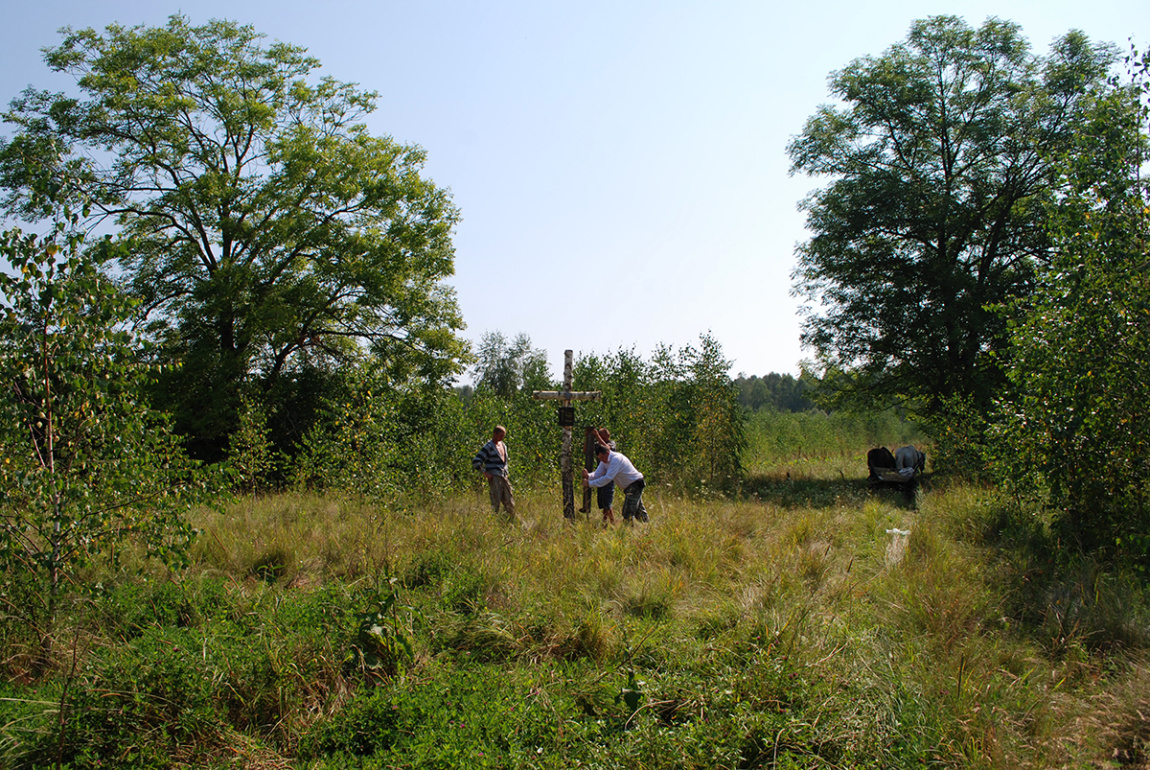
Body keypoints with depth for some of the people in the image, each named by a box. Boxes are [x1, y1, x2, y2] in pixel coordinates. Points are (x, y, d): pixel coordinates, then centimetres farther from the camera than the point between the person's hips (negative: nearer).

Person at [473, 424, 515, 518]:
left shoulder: (503, 445, 17)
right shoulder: (488, 447, -6)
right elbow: (475, 462, -11)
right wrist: (485, 473, -14)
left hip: (504, 478, 7)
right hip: (494, 478, -7)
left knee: (509, 503, 6)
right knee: (496, 503, -9)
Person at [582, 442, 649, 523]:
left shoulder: (616, 459, -27)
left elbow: (608, 478, -32)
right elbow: (597, 474, -5)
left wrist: (589, 483, -33)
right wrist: (588, 476, -27)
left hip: (635, 484, -10)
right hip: (628, 487, 10)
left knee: (628, 513, -16)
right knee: (638, 511, 20)